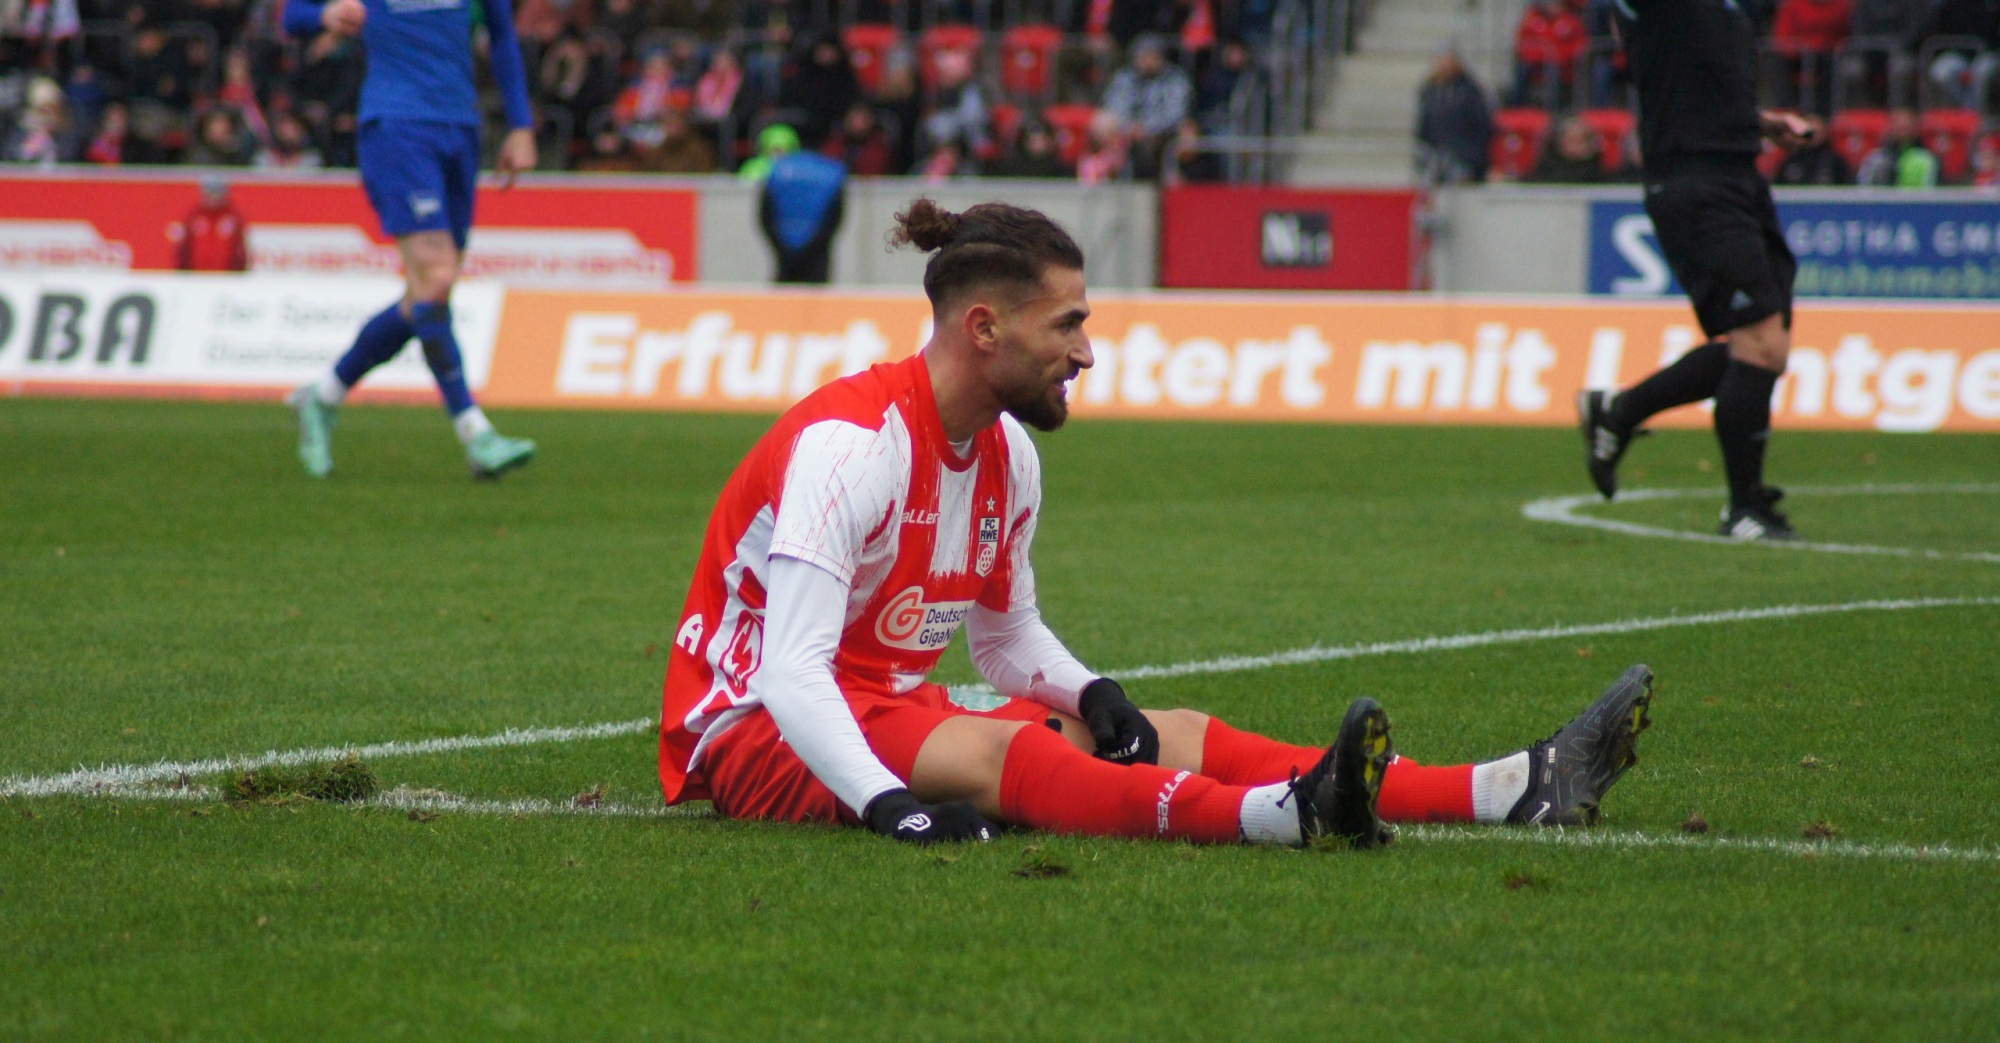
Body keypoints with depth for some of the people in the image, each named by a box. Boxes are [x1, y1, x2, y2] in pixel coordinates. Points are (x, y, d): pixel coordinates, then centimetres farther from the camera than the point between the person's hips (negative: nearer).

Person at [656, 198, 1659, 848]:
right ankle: (1284, 812, -60)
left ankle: (1517, 788, -17)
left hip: (891, 708, 8)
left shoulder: (1006, 455, 7)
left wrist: (1092, 697, 0)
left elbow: (1009, 631, 21)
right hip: (755, 730, -8)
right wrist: (889, 805, -43)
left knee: (1168, 736, -6)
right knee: (1000, 752, -36)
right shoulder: (850, 443, -21)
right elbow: (789, 672, -29)